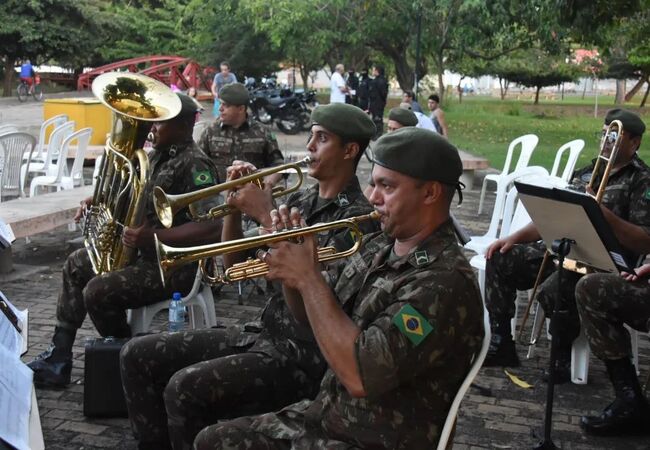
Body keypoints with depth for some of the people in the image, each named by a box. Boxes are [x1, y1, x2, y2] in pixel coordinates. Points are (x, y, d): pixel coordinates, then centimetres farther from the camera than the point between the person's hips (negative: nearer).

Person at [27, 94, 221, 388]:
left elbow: (211, 225, -30)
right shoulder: (157, 156, 9)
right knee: (76, 264, 15)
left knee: (97, 292, -23)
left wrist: (153, 237, -34)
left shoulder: (194, 165, -20)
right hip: (144, 251, 11)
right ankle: (59, 357, 16)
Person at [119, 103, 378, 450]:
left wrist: (266, 215, -17)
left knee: (185, 388, -28)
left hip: (305, 353, -8)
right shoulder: (299, 201, 12)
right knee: (138, 356, 2)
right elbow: (235, 266, 14)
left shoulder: (358, 215, -11)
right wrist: (235, 206, -2)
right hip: (262, 333, 8)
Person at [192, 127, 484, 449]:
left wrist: (309, 277, -24)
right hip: (323, 415, 8)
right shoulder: (377, 248, 3)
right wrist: (291, 273, -6)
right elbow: (316, 319, 14)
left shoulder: (445, 283, -23)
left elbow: (359, 376, -32)